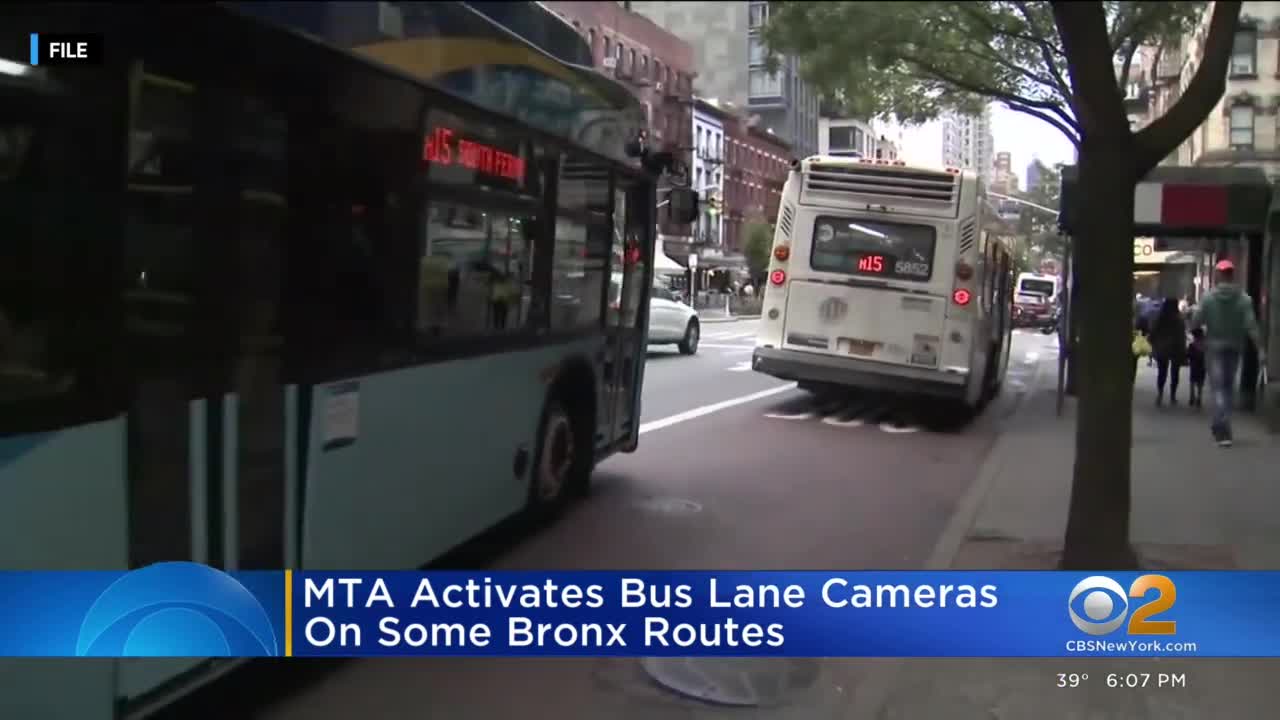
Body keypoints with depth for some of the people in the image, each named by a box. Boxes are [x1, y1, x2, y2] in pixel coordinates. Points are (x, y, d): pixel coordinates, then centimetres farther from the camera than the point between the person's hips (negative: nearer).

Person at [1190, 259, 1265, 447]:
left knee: (1218, 387, -2)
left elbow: (1196, 322, -8)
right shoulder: (1243, 298, -7)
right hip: (1234, 347, 2)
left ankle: (1223, 432, -13)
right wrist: (1260, 350, -11)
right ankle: (1220, 425, 26)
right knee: (1229, 385, 18)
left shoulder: (1208, 298, -9)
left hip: (1214, 347, -2)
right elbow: (1251, 326, -11)